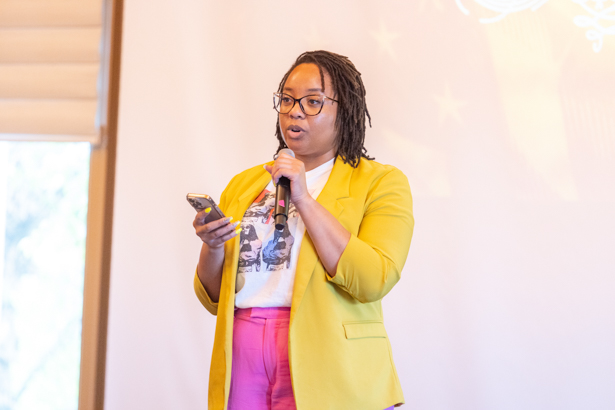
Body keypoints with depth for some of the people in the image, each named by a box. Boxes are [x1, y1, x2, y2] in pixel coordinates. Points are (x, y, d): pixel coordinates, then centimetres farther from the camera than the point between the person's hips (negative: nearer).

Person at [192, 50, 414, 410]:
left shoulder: (380, 182, 2)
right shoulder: (244, 184, 16)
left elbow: (373, 282, -15)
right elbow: (213, 298, 14)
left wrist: (304, 200, -14)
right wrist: (212, 247, -6)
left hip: (324, 361, -3)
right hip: (241, 360, 4)